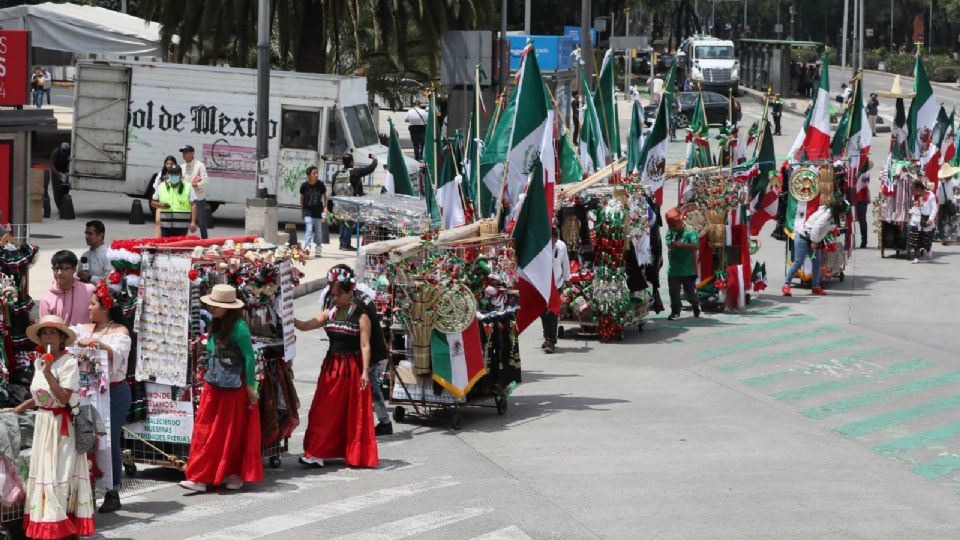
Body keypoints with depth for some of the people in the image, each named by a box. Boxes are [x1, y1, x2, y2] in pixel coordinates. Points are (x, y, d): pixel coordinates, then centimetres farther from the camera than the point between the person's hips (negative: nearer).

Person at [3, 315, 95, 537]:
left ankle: (62, 524, -2)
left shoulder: (68, 362, -13)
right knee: (42, 471, 9)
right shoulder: (38, 362, 9)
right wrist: (19, 409, 15)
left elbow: (64, 397, -21)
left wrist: (48, 372, -26)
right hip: (43, 422, 7)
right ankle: (45, 526, 15)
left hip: (62, 424, -7)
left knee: (60, 472, -6)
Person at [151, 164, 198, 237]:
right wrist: (160, 205, -8)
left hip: (181, 226, -3)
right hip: (165, 225, 3)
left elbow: (193, 205, -4)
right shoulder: (161, 187, 9)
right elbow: (153, 202, 16)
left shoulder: (188, 188, 1)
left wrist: (193, 222, -14)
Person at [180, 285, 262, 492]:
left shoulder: (238, 327, -15)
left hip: (233, 389, -8)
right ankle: (199, 477, 7)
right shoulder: (216, 325, 10)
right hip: (214, 386, 8)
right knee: (205, 430, 4)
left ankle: (234, 474, 15)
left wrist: (250, 386, -14)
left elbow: (249, 356, -15)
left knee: (233, 432, 3)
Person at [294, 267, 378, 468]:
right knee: (325, 411, 2)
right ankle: (317, 453, 5)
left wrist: (365, 371, -17)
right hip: (331, 366, 5)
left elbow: (365, 345, -11)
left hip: (352, 367, -5)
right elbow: (305, 326, 1)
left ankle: (356, 454, 10)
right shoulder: (329, 314, 8)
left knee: (352, 412, 1)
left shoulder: (361, 317, -7)